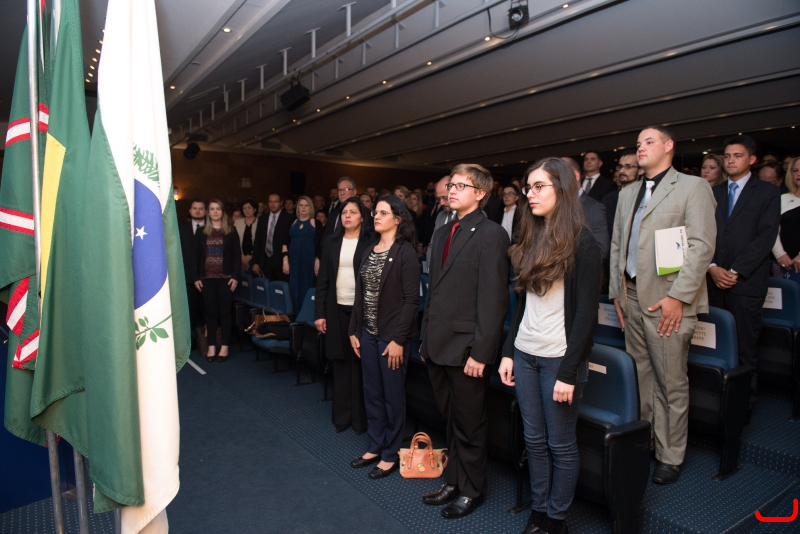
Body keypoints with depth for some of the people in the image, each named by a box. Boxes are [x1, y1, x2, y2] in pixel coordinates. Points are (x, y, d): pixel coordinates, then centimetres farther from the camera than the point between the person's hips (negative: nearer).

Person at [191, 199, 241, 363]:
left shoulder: (231, 231, 3)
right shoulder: (202, 232, 9)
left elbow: (237, 255, 0)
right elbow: (197, 256, 8)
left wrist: (235, 276, -8)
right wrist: (195, 277, 0)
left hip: (225, 277, -2)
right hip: (207, 278, 2)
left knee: (225, 311, 2)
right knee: (210, 312, 5)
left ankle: (224, 346, 9)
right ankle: (211, 346, 11)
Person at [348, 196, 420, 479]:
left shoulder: (405, 252, -11)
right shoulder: (369, 251, 9)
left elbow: (411, 299, -15)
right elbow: (360, 294, 11)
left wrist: (398, 339, -17)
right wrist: (354, 330, 8)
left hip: (392, 336, -6)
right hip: (368, 333, 6)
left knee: (393, 395, 7)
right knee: (372, 393, 15)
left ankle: (391, 454, 22)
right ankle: (375, 446, 31)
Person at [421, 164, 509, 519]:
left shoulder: (490, 234, -11)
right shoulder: (442, 233, 13)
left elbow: (494, 299, -16)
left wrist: (480, 352, -18)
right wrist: (425, 338, 14)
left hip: (466, 347, -7)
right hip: (439, 345, 7)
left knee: (469, 424, 10)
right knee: (451, 420, 21)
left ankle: (472, 489, 31)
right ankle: (453, 481, 39)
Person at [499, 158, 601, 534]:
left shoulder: (581, 242, -10)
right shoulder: (531, 239, 9)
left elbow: (586, 312, -13)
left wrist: (569, 372, -15)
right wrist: (508, 351, 8)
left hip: (559, 357, -6)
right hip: (525, 354, 6)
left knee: (561, 443, 9)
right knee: (534, 439, 15)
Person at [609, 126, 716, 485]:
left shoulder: (693, 187, 0)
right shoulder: (628, 194, 19)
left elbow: (702, 246, -9)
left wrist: (678, 297, -15)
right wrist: (616, 292, 10)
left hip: (667, 301, -5)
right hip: (632, 297, 5)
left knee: (671, 384, 4)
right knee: (640, 378, 12)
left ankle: (670, 457, 18)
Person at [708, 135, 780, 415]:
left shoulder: (767, 193, 5)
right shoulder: (713, 193, 15)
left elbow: (765, 237, -5)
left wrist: (735, 271, -12)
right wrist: (712, 267, -5)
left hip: (747, 281, -3)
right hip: (714, 281, 3)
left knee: (745, 347, 0)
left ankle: (745, 403, 11)